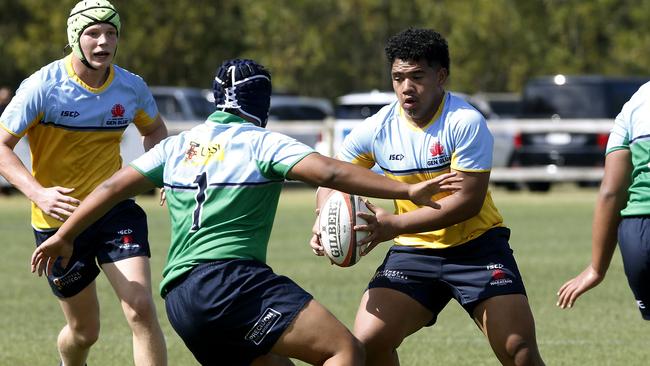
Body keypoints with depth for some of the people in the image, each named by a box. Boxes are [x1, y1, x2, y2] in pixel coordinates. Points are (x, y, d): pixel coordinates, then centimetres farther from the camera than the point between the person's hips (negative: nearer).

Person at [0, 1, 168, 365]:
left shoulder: (132, 88, -3)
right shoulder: (42, 87, -15)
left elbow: (155, 130, 18)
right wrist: (38, 193, -28)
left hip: (115, 209, 2)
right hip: (59, 217, -2)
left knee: (142, 310, -17)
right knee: (84, 330, 8)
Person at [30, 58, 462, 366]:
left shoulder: (178, 145, 19)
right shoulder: (262, 143, 2)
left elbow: (114, 187, 20)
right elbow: (330, 172, -8)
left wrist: (64, 237, 31)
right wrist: (408, 191, -9)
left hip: (180, 297, 8)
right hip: (231, 279, -8)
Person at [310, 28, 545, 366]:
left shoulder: (465, 122, -18)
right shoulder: (376, 129, -5)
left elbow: (468, 200, -24)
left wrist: (395, 224, -29)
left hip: (477, 248, -3)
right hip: (413, 252, 3)